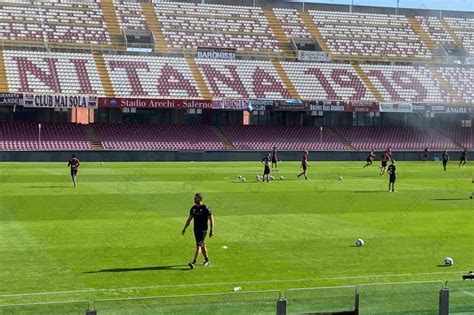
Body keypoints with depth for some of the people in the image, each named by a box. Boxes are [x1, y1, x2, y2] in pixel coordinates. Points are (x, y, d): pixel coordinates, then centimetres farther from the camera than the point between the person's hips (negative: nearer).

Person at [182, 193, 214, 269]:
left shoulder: (205, 208, -11)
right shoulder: (193, 208, 7)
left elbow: (211, 220, -7)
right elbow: (189, 219, 16)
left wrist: (212, 230, -10)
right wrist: (184, 228, 12)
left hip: (203, 230, -7)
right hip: (196, 229, 7)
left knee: (198, 246, -13)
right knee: (202, 245, 17)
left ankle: (193, 263, -21)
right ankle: (207, 260, 32)